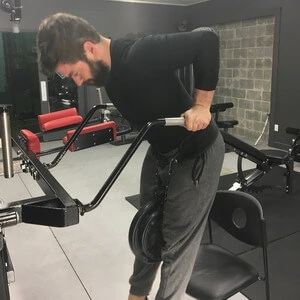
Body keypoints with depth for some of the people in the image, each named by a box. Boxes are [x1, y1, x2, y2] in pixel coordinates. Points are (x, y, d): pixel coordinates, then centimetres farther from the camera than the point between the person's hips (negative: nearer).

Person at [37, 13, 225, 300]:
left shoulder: (141, 55, -30)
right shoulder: (107, 69, -4)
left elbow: (206, 40, -31)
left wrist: (201, 106, -28)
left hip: (196, 154, -8)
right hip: (160, 152, 9)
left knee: (176, 244, 2)